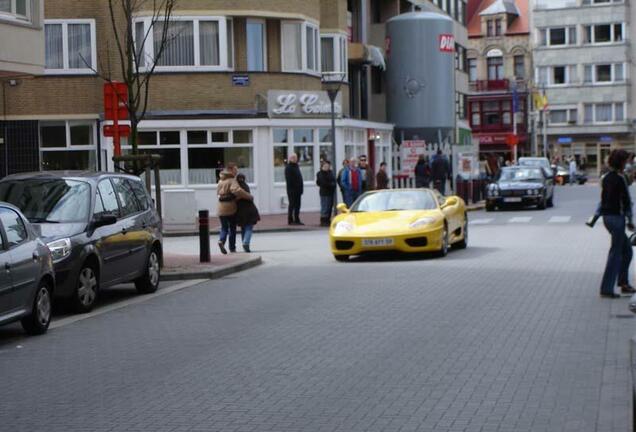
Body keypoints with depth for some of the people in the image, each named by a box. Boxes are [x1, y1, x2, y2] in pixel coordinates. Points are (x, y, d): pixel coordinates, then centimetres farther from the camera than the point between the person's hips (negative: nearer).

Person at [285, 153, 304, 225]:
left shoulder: (296, 166, 17)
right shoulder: (288, 167, -10)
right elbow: (288, 180, -15)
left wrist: (301, 187, 14)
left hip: (298, 190, 8)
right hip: (292, 190, -8)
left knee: (297, 205, 10)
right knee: (292, 205, -4)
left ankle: (297, 220, 15)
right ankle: (290, 220, 1)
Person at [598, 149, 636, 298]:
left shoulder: (606, 178, 10)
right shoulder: (619, 179, -16)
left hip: (607, 217, 9)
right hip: (617, 217, -9)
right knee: (616, 253, -2)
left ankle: (623, 283, 20)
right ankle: (606, 288, -1)